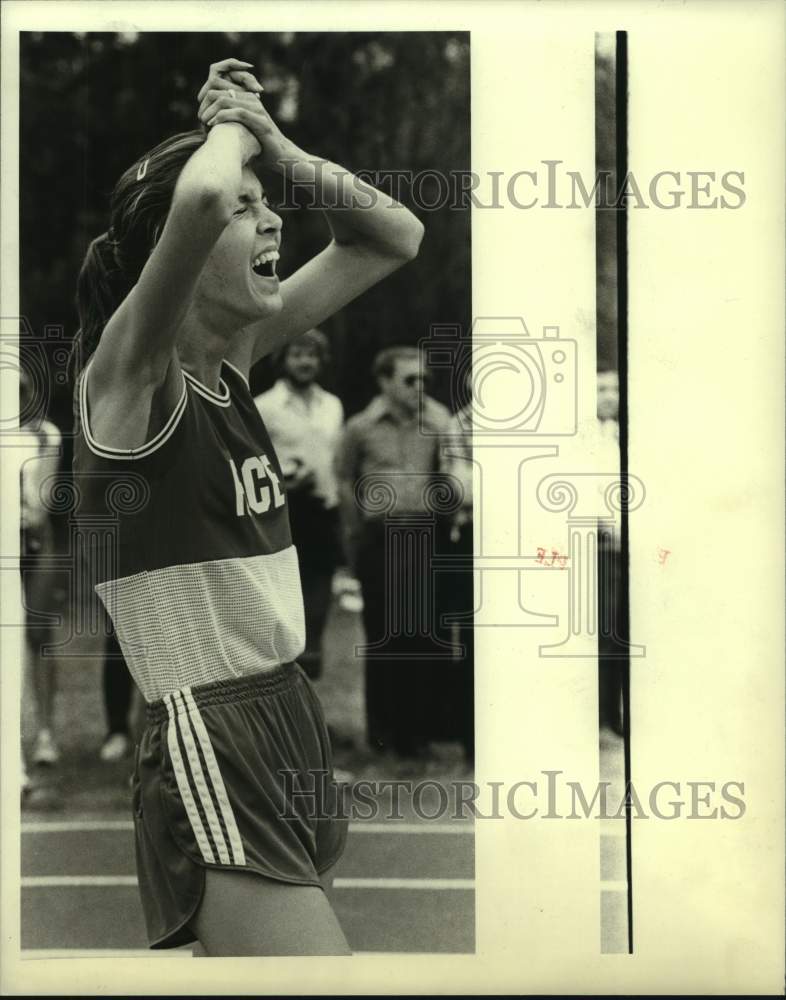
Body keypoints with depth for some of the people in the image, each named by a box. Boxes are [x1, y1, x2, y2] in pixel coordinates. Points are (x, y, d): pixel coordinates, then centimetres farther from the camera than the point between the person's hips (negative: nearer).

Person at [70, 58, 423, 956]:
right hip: (210, 753, -9)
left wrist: (277, 149, 3)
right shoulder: (131, 370, -12)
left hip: (291, 718, 9)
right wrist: (230, 130, -11)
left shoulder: (234, 358, 9)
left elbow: (393, 238, 16)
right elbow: (201, 199, -33)